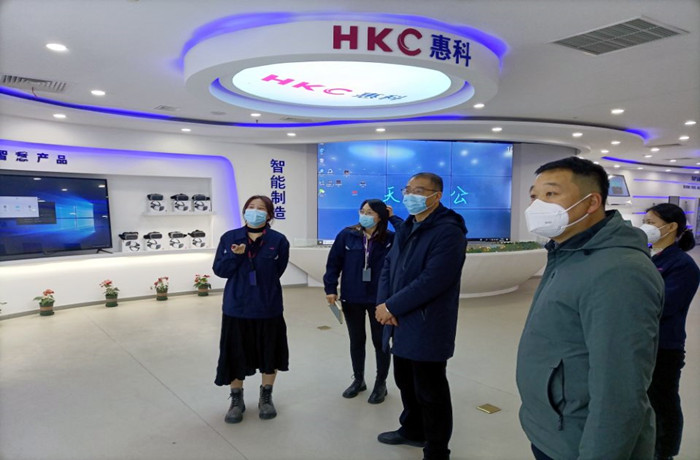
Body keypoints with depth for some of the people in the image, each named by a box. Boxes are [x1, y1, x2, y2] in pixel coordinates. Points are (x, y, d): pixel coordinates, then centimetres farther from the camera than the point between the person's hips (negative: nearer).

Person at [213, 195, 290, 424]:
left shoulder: (278, 240, -7)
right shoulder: (229, 238, -1)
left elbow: (277, 270, -11)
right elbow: (219, 269, -3)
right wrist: (235, 255, -20)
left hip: (268, 307, -1)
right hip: (236, 307, 1)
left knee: (269, 352, 14)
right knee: (235, 354, 9)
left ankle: (266, 397, 37)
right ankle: (237, 400, 32)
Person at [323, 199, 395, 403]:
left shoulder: (390, 239, -5)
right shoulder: (347, 235, -4)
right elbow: (333, 263, -2)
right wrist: (331, 289, -7)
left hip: (379, 300, -1)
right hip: (351, 299, 2)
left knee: (380, 341, 11)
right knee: (356, 340, 17)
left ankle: (381, 384, 30)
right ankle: (358, 380, 37)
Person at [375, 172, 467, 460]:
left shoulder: (448, 231, -17)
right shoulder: (405, 229, 13)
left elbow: (432, 281, -25)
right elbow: (388, 267, 11)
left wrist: (392, 307, -20)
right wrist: (382, 304, -6)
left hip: (427, 329, -8)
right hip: (401, 324, 8)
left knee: (430, 392, 6)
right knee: (406, 383, 23)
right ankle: (413, 430, 45)